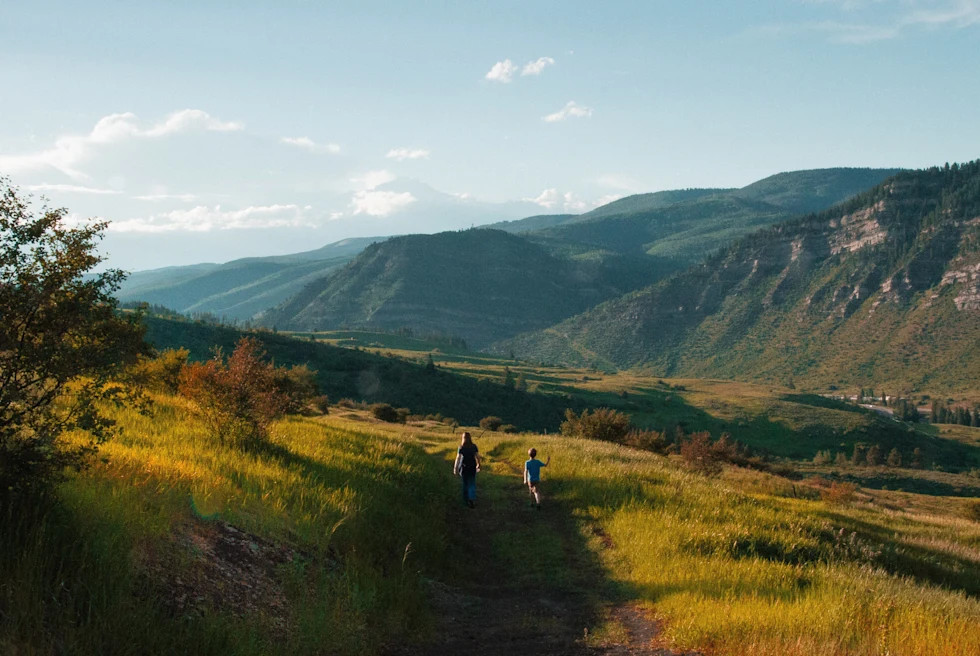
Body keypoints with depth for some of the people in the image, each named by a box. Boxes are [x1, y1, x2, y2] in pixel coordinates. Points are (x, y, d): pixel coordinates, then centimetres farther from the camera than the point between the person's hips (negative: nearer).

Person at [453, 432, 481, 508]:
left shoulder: (461, 448, -13)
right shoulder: (474, 446, -6)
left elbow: (458, 458, -17)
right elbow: (477, 456, 0)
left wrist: (455, 468, -16)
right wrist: (478, 464, 16)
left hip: (464, 467, -1)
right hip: (472, 467, 1)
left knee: (465, 484, 18)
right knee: (472, 484, 7)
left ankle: (466, 500, 29)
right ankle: (472, 498, -13)